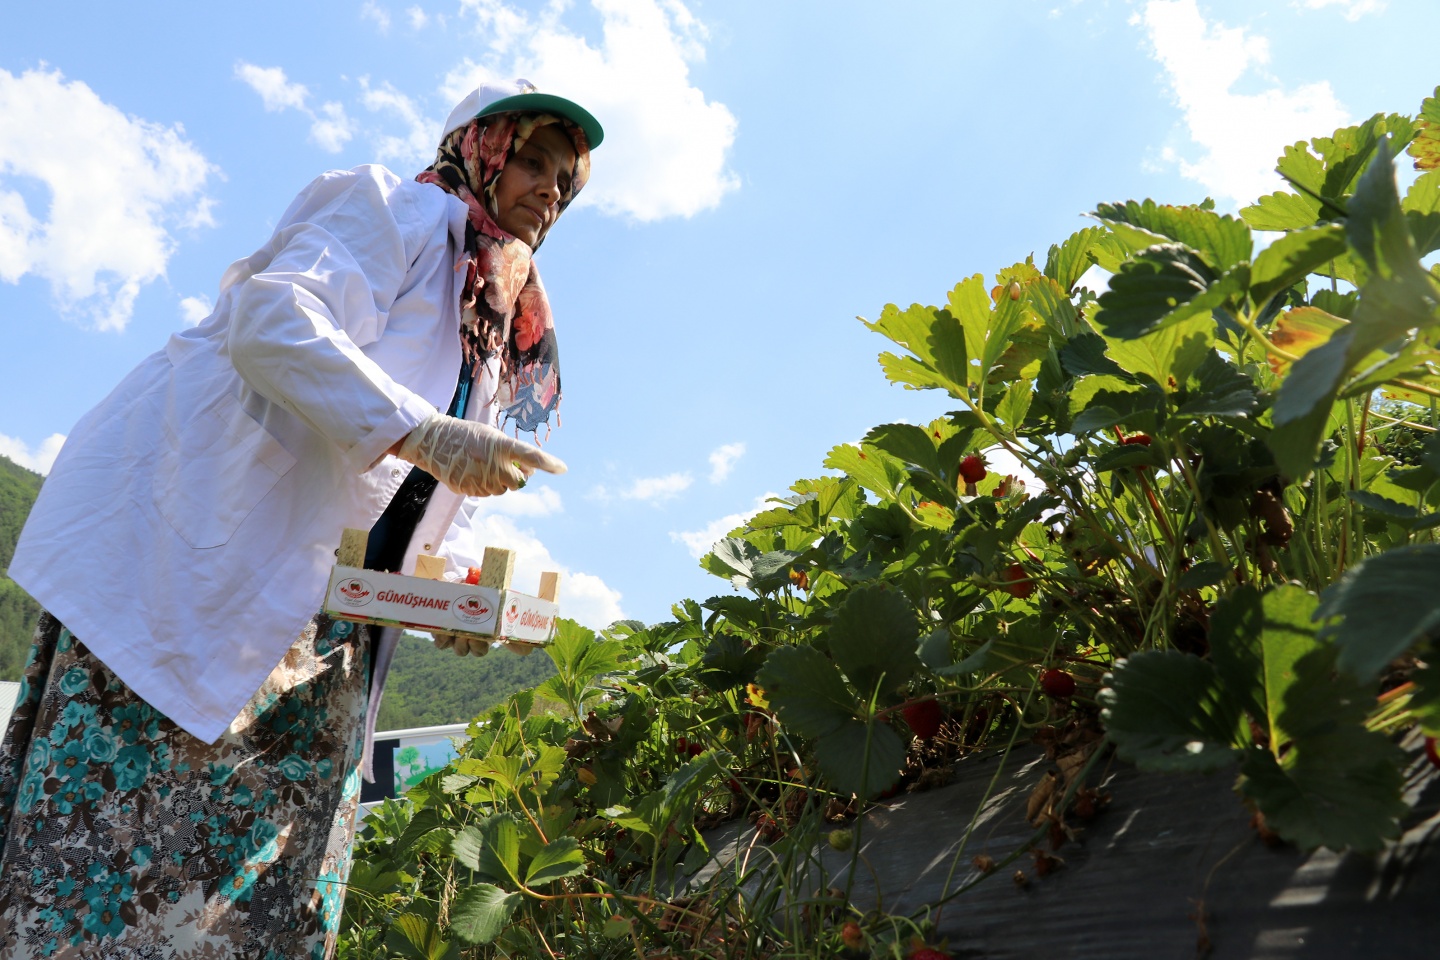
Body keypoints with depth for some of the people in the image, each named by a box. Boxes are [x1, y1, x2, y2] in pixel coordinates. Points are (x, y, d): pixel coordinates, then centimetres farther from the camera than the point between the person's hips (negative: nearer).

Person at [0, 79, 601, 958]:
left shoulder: (501, 342, 24)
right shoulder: (404, 212, 1)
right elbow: (272, 317, -18)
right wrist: (420, 432, -28)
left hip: (317, 627, 8)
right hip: (199, 548, -8)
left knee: (271, 888, 5)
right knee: (107, 837, -9)